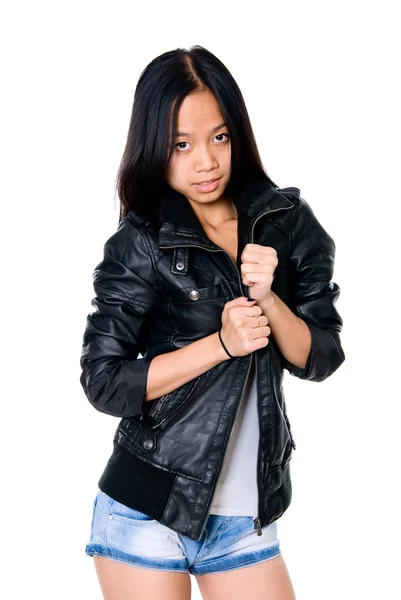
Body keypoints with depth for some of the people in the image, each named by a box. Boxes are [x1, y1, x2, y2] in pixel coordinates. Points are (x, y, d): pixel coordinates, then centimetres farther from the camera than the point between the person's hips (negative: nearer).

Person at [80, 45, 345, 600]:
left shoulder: (288, 222, 0)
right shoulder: (139, 245, -8)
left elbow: (321, 360, 0)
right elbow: (103, 382, -11)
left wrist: (267, 299, -18)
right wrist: (222, 343, -20)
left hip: (250, 519, 3)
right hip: (149, 514, -3)